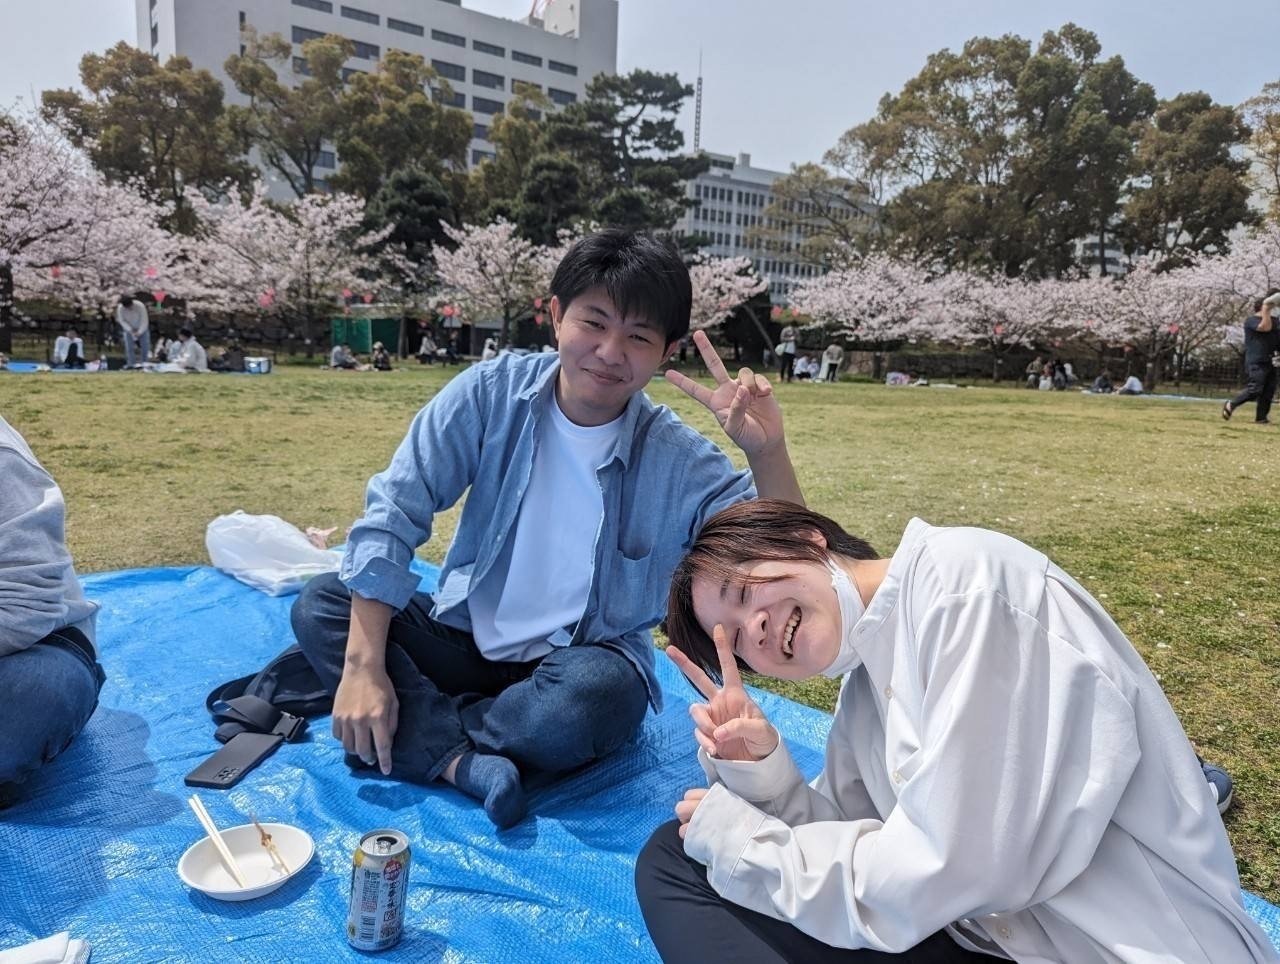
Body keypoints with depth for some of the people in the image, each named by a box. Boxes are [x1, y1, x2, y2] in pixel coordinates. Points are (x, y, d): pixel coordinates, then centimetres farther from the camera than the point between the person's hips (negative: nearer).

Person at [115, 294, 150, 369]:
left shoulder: (140, 306, -30)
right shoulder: (120, 308, -25)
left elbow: (144, 321, -24)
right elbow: (121, 321, -12)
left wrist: (139, 332, -29)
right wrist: (130, 330, -23)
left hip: (142, 328, -1)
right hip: (129, 328, 1)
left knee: (145, 345, -4)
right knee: (129, 346, -7)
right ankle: (131, 364, -4)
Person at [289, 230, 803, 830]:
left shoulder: (680, 463, -14)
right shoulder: (492, 393, -12)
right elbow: (393, 511, -13)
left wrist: (767, 453, -34)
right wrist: (363, 667, -19)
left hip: (586, 664, -2)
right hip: (465, 640, 3)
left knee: (592, 695, -36)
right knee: (320, 605, -15)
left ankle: (419, 731, -10)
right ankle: (462, 760, -25)